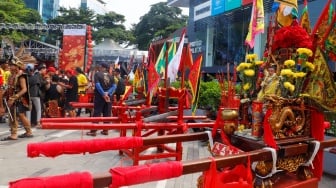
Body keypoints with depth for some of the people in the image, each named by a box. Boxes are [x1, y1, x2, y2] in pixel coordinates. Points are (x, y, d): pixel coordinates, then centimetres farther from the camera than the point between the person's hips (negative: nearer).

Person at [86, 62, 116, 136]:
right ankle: (105, 130, 12)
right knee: (107, 114, 8)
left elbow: (97, 85, -15)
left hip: (99, 96, -4)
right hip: (109, 97, 4)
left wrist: (103, 94, -15)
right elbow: (114, 86, -1)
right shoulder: (111, 76, 8)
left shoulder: (97, 74, -4)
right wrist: (108, 93, -10)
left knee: (97, 113, -1)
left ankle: (93, 131, 0)